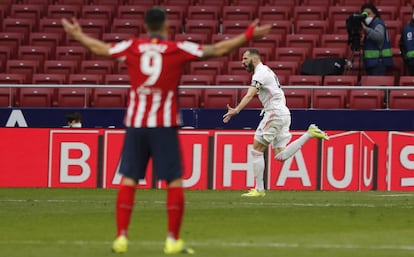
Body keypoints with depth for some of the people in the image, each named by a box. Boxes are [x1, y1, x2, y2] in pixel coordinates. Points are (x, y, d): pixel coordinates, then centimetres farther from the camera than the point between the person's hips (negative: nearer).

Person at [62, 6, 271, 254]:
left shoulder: (132, 47, 5)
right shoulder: (178, 49, -3)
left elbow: (100, 48, 18)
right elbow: (217, 50, -3)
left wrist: (77, 34, 36)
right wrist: (248, 36, 5)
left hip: (135, 123, 3)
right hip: (165, 125, -3)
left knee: (128, 180, 6)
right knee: (175, 181, 3)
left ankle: (121, 237, 1)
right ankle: (173, 240, 0)